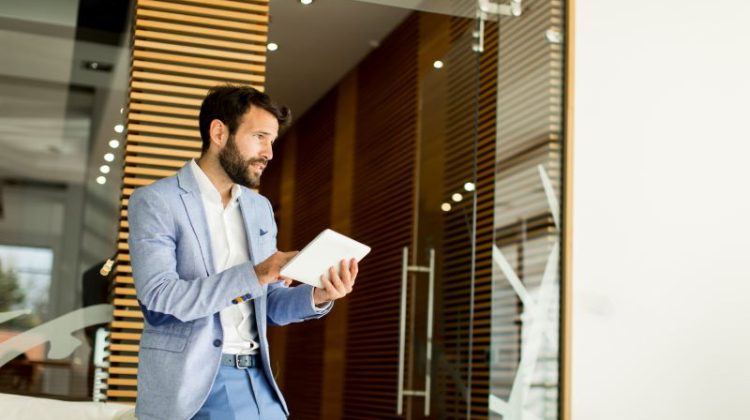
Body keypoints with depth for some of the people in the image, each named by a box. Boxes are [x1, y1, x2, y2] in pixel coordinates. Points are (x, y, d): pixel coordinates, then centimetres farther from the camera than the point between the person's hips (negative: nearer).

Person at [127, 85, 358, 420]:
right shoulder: (154, 202, -5)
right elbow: (158, 295, -17)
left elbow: (269, 306, 13)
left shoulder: (260, 208, 13)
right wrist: (254, 275, -24)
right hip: (190, 386, -5)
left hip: (257, 381, 5)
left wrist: (317, 296, -7)